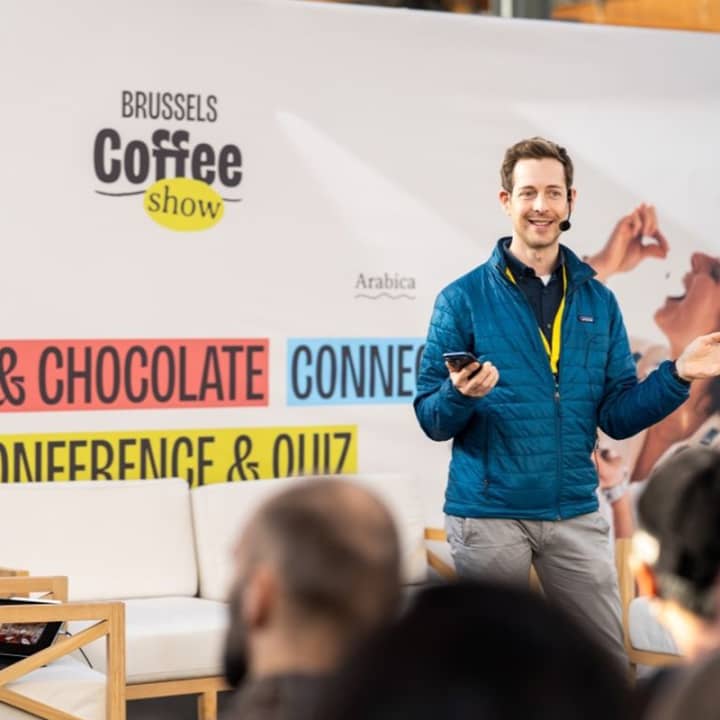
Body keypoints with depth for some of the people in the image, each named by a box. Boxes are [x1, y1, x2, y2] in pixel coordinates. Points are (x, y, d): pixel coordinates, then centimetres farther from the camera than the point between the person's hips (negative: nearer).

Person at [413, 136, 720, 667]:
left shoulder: (598, 302, 7)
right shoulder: (464, 298, -3)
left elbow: (617, 417, 5)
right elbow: (432, 419, -5)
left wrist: (677, 376, -9)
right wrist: (461, 395, -25)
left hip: (575, 515, 3)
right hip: (489, 515, -3)